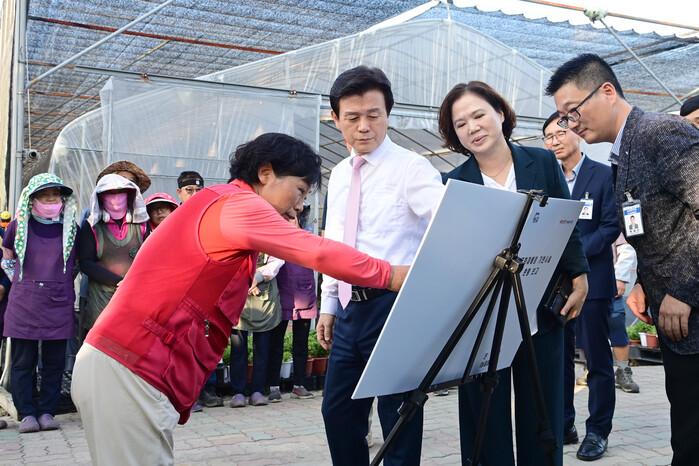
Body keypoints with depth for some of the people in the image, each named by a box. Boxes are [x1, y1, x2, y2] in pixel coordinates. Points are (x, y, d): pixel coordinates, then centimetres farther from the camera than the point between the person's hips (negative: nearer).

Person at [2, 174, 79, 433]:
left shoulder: (71, 228, 4)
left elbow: (77, 262, 19)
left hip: (59, 304, 1)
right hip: (24, 304, -1)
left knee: (54, 362, 4)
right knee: (23, 361, 2)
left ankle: (47, 412, 14)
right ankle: (27, 414, 10)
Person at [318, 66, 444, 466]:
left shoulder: (410, 168, -9)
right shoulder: (339, 175, 14)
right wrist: (329, 304, 17)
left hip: (393, 306, -7)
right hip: (350, 308, 7)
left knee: (398, 415, 3)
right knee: (338, 410, 16)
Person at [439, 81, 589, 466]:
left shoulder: (543, 163, 2)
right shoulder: (453, 182, -1)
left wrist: (579, 279, 3)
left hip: (541, 312, 1)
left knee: (542, 415, 10)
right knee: (486, 418, 5)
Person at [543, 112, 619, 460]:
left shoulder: (603, 175, -2)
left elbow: (611, 226, -7)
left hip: (591, 280, -4)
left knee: (597, 358, 2)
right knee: (558, 357, 9)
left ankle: (597, 431, 12)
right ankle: (562, 426, 19)